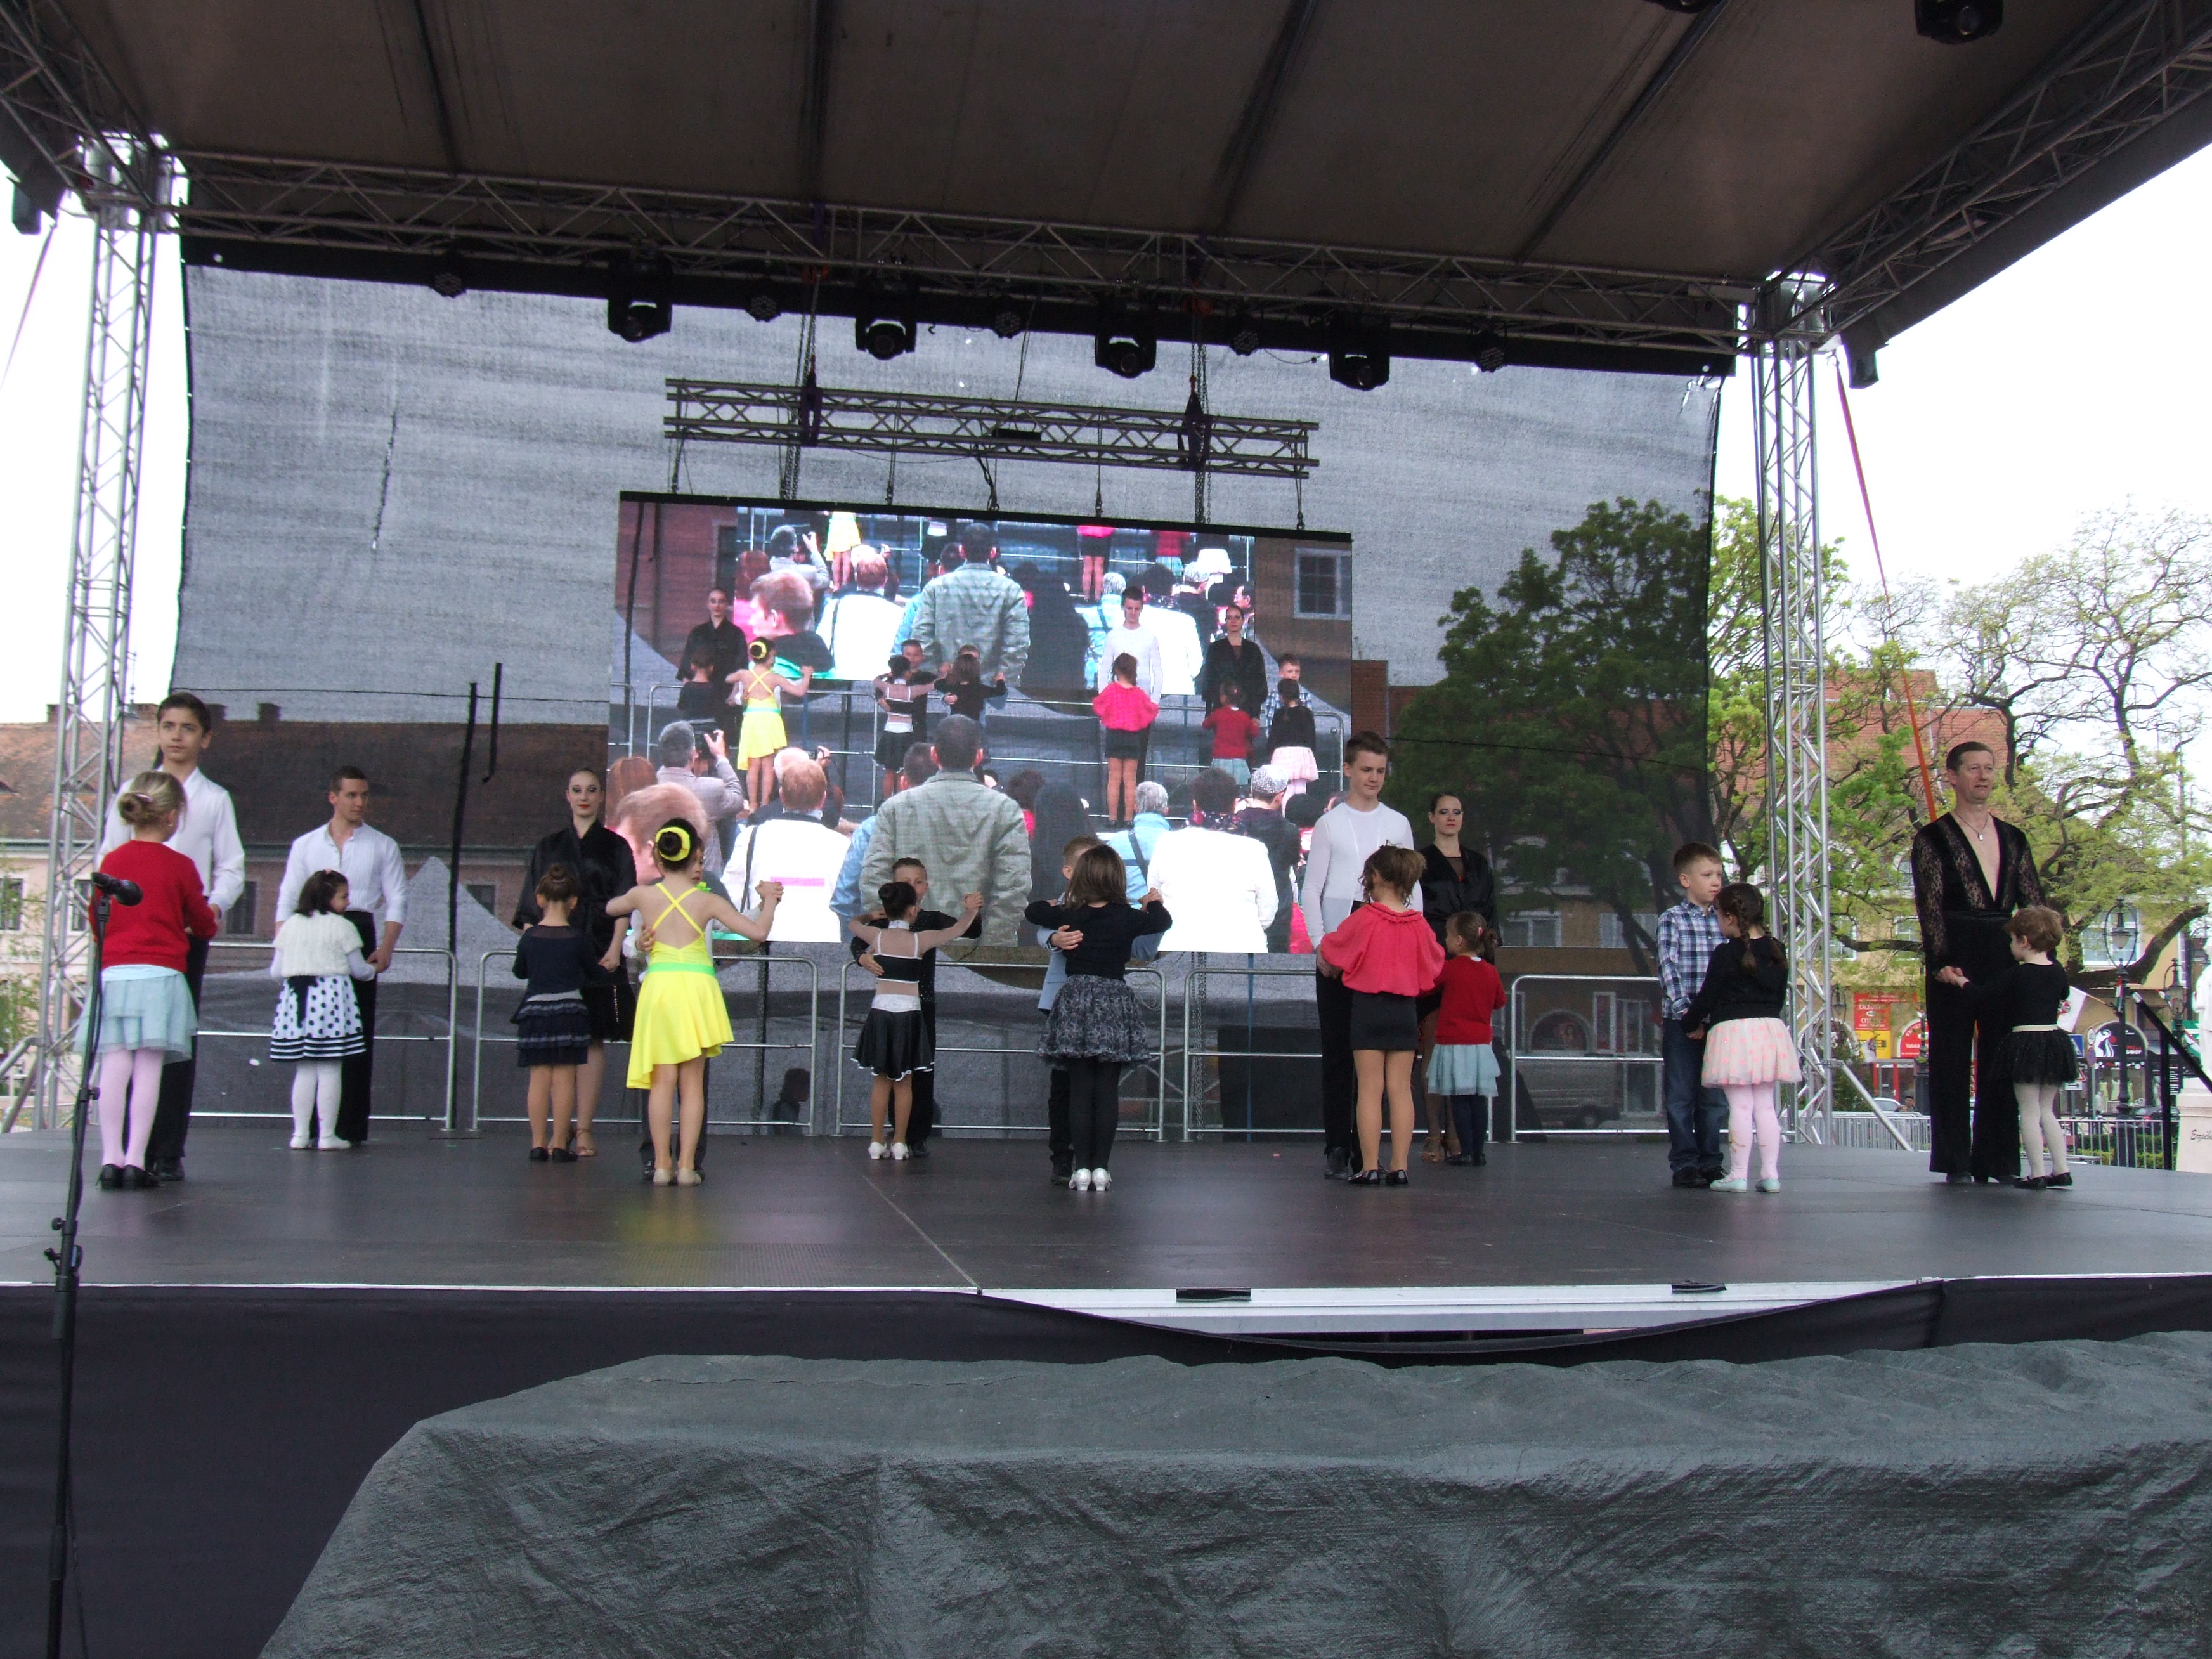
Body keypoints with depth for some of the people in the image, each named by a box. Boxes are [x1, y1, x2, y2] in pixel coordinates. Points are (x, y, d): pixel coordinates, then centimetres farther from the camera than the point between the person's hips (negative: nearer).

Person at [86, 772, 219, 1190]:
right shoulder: (179, 866, -1)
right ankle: (135, 1160, -4)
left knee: (115, 1066, 1)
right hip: (161, 973, -3)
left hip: (113, 974, 3)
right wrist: (209, 929, 33)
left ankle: (110, 1159, -2)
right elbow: (201, 921, 9)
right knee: (149, 1068, -2)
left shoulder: (111, 861, 7)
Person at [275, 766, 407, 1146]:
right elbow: (287, 900, 12)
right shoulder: (306, 845, 15)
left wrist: (386, 948, -11)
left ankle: (351, 1126, -2)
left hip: (360, 935, -1)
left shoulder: (383, 846, 11)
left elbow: (397, 902, 4)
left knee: (357, 1033, -4)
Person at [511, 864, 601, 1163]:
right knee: (564, 1080, 1)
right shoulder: (578, 938, -4)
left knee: (539, 1080, 6)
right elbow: (593, 971, 8)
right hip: (569, 1012, -2)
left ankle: (538, 1144, 6)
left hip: (535, 1011, 2)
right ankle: (559, 1145, 2)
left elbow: (520, 972, 14)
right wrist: (605, 966, 31)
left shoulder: (530, 937, 0)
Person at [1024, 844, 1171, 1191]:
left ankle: (1082, 1167, 2)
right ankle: (1101, 1167, 2)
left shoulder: (1069, 916, -1)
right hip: (1115, 1004, -1)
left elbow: (1031, 913, 16)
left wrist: (1049, 905, 36)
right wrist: (1154, 902, 32)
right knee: (1108, 1091, 3)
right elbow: (1164, 921, 12)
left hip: (1076, 1000, 1)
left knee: (1079, 1090, 4)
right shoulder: (1127, 919, -4)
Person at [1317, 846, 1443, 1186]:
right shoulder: (1418, 924, 0)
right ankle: (1400, 1167, 6)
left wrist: (1332, 972, 23)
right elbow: (1434, 964, 14)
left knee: (1370, 1089, 0)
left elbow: (1328, 955, 2)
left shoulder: (1364, 918, -9)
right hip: (1406, 1010, 3)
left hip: (1368, 1008, -3)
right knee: (1401, 1089, 6)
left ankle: (1370, 1168, -1)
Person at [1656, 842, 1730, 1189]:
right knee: (1681, 1097, 1)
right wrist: (1684, 1012, -17)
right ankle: (1684, 1164, 8)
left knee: (1715, 1098, 8)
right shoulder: (1672, 920, -2)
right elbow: (1668, 970, -8)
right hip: (1681, 1021, -4)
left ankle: (1710, 1162, 17)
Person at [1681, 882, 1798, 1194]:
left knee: (1740, 1107, -2)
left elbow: (1708, 996, -6)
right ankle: (1771, 1173, 10)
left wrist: (1690, 1022, 11)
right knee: (1766, 1107, 10)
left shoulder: (1726, 953, -10)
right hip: (1771, 1028, 5)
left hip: (1733, 1029, -5)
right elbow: (1780, 996, 15)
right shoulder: (1776, 952, 7)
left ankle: (1738, 1175, 0)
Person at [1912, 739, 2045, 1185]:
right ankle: (1956, 1162, 6)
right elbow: (1929, 906, -9)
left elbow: (2033, 903, 11)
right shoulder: (1933, 839, 0)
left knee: (2002, 1060, 6)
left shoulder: (2014, 839, 14)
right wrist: (1940, 962, -20)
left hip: (2005, 958, 4)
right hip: (1956, 960, -4)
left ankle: (1998, 1160, 13)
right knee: (1953, 1061, 0)